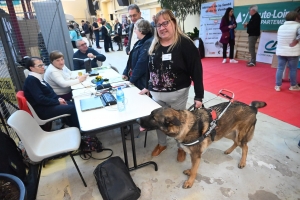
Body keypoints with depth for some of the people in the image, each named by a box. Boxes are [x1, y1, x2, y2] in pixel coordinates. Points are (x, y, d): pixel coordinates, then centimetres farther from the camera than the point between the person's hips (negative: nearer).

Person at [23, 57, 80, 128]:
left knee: (73, 104, 7)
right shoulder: (31, 80, -19)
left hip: (47, 104, 10)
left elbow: (49, 91, 16)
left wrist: (58, 98, -1)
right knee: (73, 108, -15)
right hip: (43, 110, -10)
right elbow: (40, 99, -25)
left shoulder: (37, 77, 9)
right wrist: (58, 102, -17)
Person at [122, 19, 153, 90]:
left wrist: (132, 78, -13)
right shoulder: (140, 42, 12)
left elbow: (141, 64, -23)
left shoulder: (148, 43, -21)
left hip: (142, 82, -9)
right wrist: (125, 73, 8)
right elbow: (132, 59, 15)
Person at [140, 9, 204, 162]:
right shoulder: (153, 45, 4)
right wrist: (147, 87, 15)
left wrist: (199, 96, -15)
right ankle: (161, 144, 45)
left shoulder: (185, 44, -14)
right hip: (156, 93, 5)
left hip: (177, 94, -5)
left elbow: (196, 70, -14)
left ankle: (181, 147, 39)